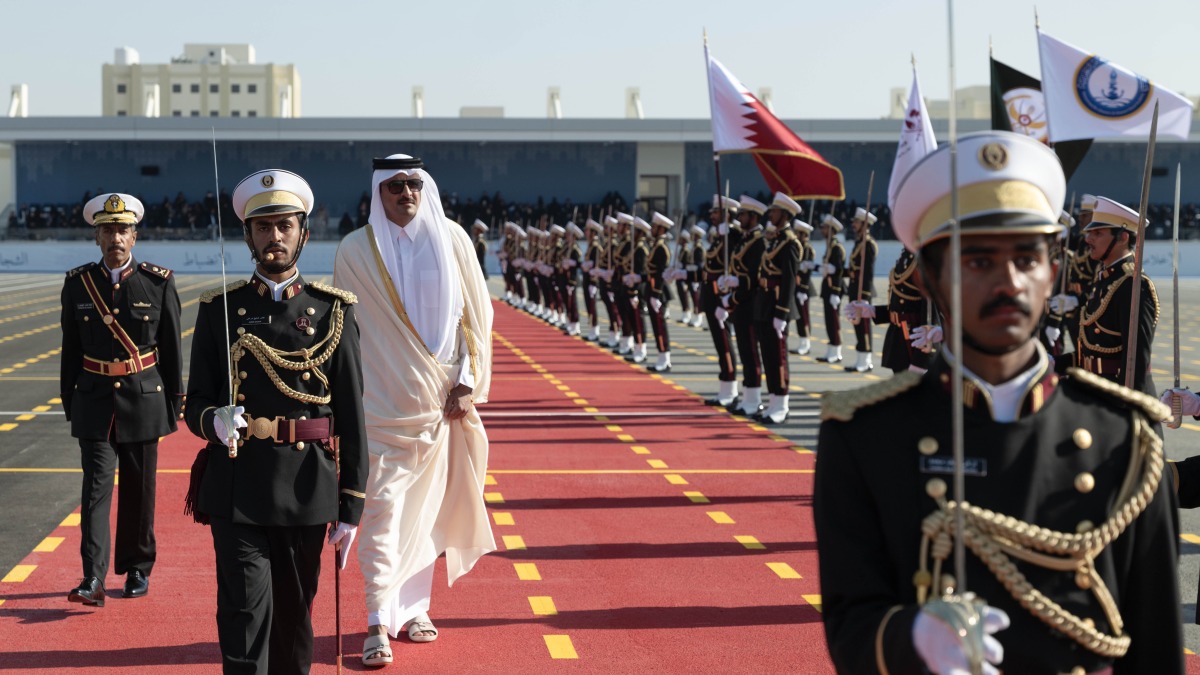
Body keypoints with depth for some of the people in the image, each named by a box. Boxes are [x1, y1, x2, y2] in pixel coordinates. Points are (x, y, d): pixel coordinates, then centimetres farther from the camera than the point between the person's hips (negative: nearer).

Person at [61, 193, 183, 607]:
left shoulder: (158, 283, -3)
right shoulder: (77, 284, 1)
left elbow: (172, 349, 1)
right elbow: (70, 349, 7)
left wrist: (173, 405, 1)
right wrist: (69, 402, 7)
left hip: (144, 401, 0)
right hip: (96, 402, 0)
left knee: (139, 491, 8)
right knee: (96, 486, -9)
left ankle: (138, 570, 24)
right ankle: (93, 579, -15)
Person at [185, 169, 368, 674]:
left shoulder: (332, 311, 4)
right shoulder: (220, 309, 4)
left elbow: (351, 414, 3)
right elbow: (196, 402, 6)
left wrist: (351, 506, -1)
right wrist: (215, 421, -19)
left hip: (307, 487, 1)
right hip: (237, 487, -1)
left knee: (295, 615, 12)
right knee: (245, 613, -8)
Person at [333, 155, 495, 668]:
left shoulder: (450, 240, 2)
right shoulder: (355, 252, -1)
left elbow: (476, 314, 4)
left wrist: (468, 383, -2)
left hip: (440, 398, 2)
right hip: (383, 401, -2)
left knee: (429, 505, 8)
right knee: (382, 506, -7)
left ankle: (414, 605, 20)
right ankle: (379, 623, -7)